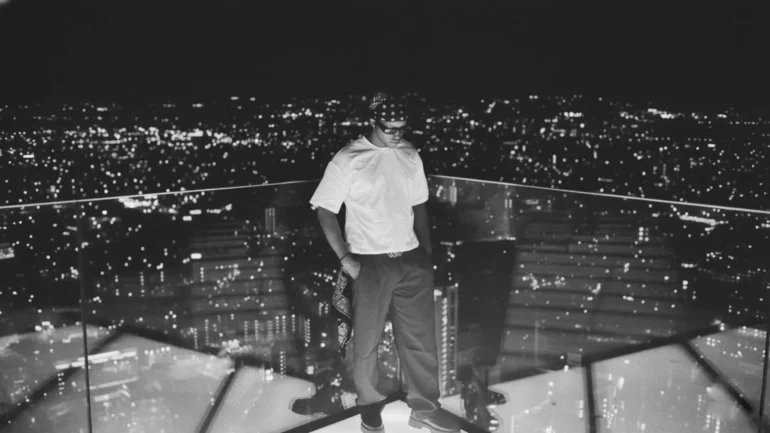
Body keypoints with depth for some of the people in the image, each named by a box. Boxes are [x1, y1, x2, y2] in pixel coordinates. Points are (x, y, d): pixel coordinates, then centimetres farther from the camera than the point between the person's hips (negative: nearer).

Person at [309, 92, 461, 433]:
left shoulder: (410, 155, 6)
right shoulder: (348, 159, -9)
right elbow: (325, 210, -6)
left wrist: (427, 252, 11)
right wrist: (345, 258, -11)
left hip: (411, 260, 4)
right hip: (370, 263, -4)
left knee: (421, 335, 9)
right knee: (367, 340, 8)